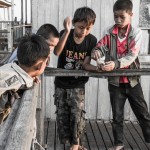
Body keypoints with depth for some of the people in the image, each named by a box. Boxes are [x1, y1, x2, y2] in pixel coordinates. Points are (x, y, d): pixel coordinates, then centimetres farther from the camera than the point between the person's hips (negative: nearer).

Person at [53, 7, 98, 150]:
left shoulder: (92, 40, -12)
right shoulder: (64, 34, -17)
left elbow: (85, 64, -12)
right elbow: (56, 52, -35)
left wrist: (97, 68, -32)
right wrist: (67, 32, -43)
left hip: (78, 84, 0)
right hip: (61, 83, 0)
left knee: (77, 113, -9)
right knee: (62, 114, 8)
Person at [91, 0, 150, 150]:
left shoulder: (136, 33, -9)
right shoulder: (110, 32, -1)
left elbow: (132, 55, -20)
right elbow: (100, 46, -8)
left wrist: (116, 64, -36)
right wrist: (96, 52, -33)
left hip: (132, 80, -2)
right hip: (115, 81, 2)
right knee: (117, 115, 12)